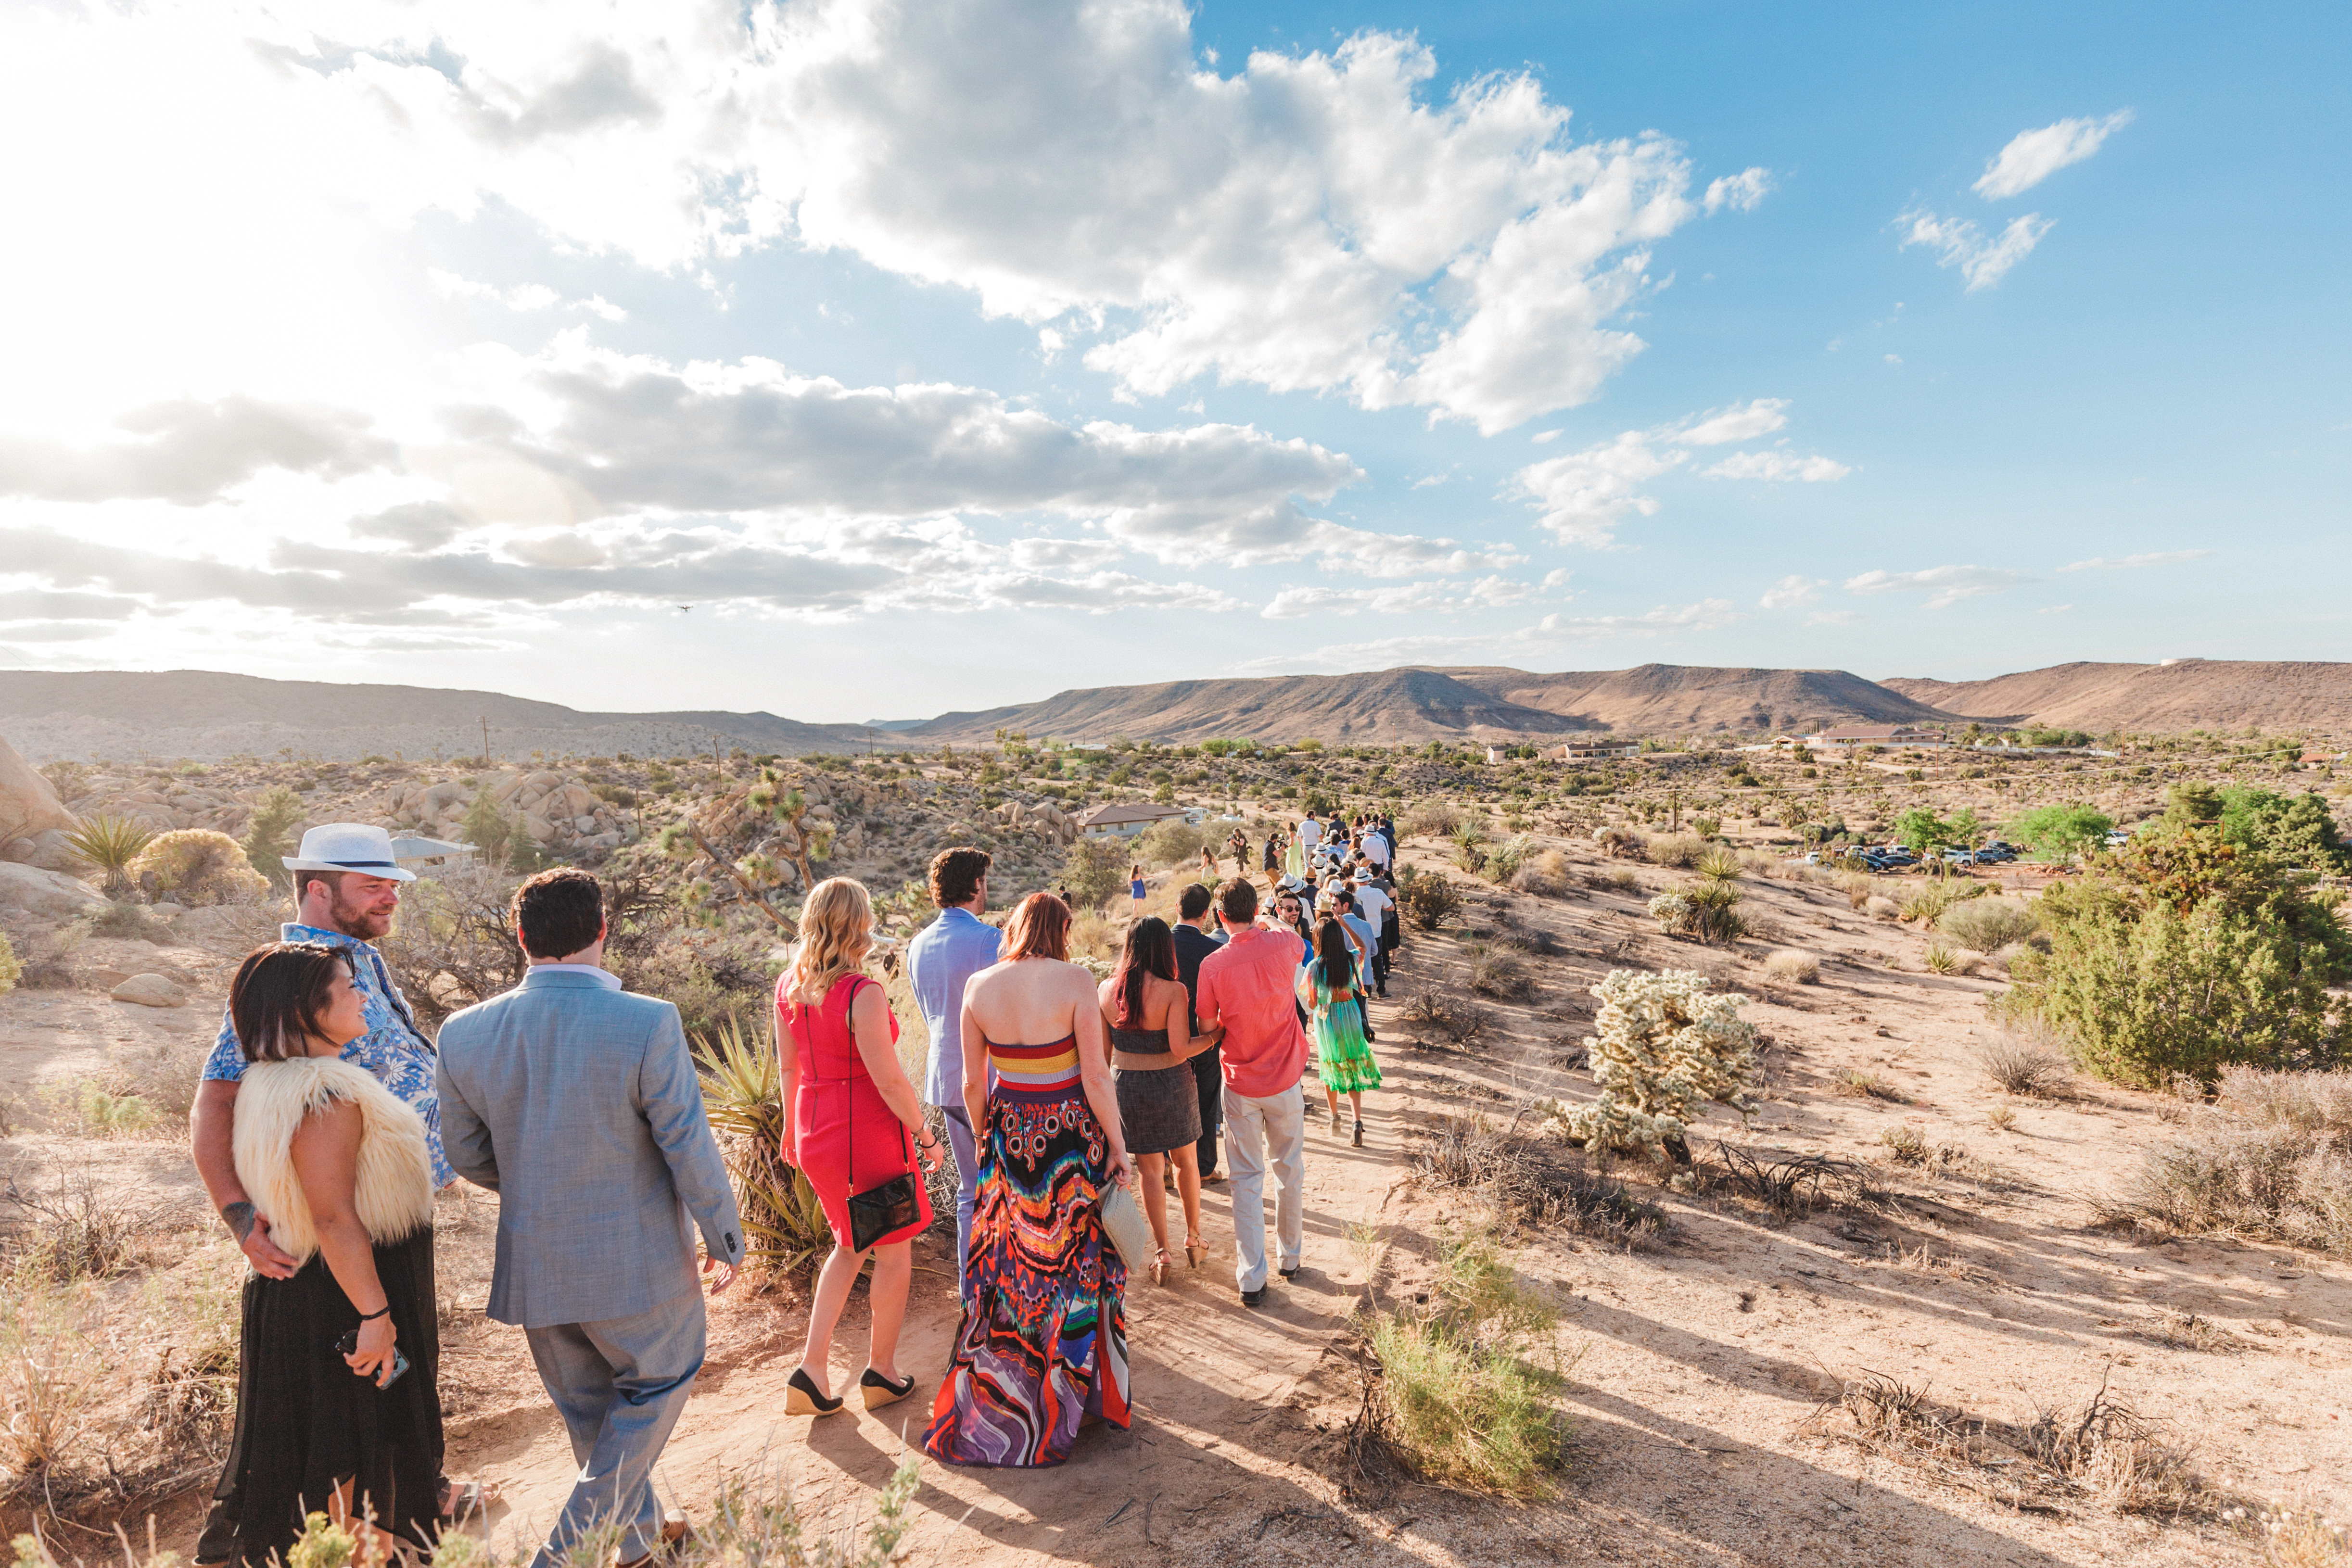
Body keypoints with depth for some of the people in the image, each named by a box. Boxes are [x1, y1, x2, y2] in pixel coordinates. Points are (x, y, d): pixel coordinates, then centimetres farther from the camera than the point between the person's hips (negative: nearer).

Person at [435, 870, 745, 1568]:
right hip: (636, 1262, -5)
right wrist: (726, 1242, -3)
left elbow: (471, 1157, 3)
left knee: (589, 1408, 25)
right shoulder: (647, 1024, -24)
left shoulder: (465, 1033, -9)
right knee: (658, 1385, 22)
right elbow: (691, 1151, -18)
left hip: (534, 1263, 5)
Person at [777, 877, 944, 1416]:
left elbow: (788, 1064, 10)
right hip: (869, 1133, -7)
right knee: (894, 1250, 14)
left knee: (851, 1246, 25)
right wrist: (924, 1134, -9)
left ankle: (812, 1370, 21)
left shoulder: (788, 986, -1)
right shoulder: (863, 995, -23)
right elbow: (888, 1079, -21)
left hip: (816, 1132, 7)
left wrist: (794, 1125, 22)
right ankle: (882, 1372, 27)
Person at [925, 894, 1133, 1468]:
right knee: (1074, 1259, 12)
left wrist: (985, 1139, 17)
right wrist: (1118, 1145, -5)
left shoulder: (979, 986, -3)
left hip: (1010, 1131, 4)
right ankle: (1070, 1393, 27)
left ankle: (993, 1401, 32)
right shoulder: (1074, 981, -15)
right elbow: (1096, 1076, -15)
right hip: (1071, 1131, -4)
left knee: (1008, 1262, 18)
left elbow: (973, 1082, 3)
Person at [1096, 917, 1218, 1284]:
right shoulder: (1173, 991, -18)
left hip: (1126, 1085, 2)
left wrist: (1108, 1082, 17)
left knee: (1149, 1169, 15)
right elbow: (1180, 1049, -22)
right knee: (1186, 1161, 20)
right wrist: (1215, 1037, -8)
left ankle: (1162, 1253, 20)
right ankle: (1193, 1239, 33)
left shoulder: (1107, 989, -7)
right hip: (1171, 1085, -2)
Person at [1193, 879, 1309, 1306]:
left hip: (1241, 1083, -2)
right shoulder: (1283, 944, -11)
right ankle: (1290, 1257, 33)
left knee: (1247, 1178, 8)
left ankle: (1252, 1279, 10)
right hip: (1285, 1078, 2)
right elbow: (1300, 943, 15)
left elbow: (1207, 1029, -8)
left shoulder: (1213, 966, -16)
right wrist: (1263, 927, 23)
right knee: (1289, 1168, 19)